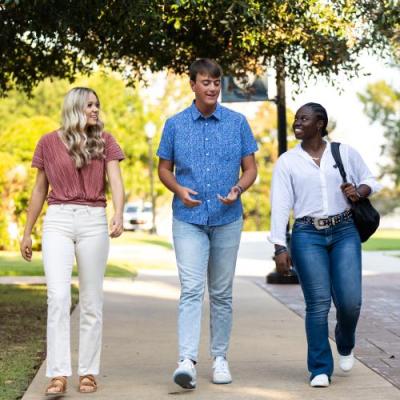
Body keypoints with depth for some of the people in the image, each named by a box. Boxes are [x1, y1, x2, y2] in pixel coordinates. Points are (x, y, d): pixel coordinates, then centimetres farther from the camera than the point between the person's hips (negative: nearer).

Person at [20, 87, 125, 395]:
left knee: (91, 301, 4)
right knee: (58, 297, -12)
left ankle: (88, 372, 12)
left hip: (94, 222, 1)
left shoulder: (105, 141, 6)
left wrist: (118, 215, -25)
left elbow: (115, 181, -6)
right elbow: (40, 189, 14)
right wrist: (27, 232, 15)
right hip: (57, 221, 0)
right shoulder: (48, 143, 6)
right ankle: (58, 374, -11)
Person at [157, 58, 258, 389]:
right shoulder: (175, 125, 3)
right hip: (189, 219, -1)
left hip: (227, 219, 1)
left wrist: (238, 189, -14)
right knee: (191, 289, -13)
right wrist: (180, 190, -11)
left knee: (222, 293, 10)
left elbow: (250, 168, 7)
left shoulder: (237, 123, 3)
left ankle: (220, 358, 20)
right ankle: (187, 361, -19)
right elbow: (164, 169, 10)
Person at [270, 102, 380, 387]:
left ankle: (345, 345, 26)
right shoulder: (287, 162, 5)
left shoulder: (345, 153, 7)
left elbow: (370, 180, 18)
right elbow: (280, 205, -1)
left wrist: (359, 191, -6)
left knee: (350, 301, -7)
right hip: (308, 236, -1)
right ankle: (320, 369, 7)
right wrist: (280, 247, -9)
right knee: (318, 303, -6)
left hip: (345, 232, 1)